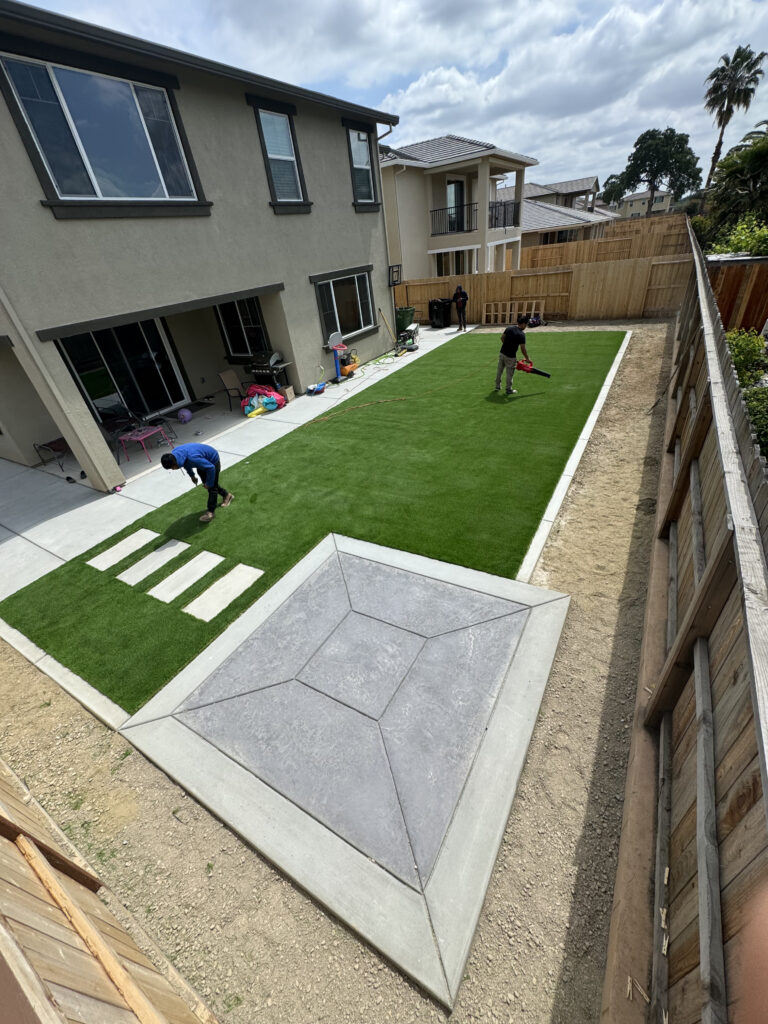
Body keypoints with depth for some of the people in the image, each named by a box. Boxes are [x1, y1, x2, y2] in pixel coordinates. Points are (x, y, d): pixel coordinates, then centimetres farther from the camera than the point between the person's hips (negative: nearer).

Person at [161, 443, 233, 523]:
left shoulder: (192, 458, -44)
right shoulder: (174, 454, -19)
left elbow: (211, 468, -33)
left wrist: (209, 483, -20)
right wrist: (191, 475, 9)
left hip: (213, 461, -8)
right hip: (203, 460, 8)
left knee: (212, 487, -2)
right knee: (206, 483, 21)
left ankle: (211, 511, 8)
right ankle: (226, 495, 41)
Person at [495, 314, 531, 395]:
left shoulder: (509, 328, -1)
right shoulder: (521, 334, -17)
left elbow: (502, 338, 10)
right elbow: (523, 349, -15)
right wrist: (527, 358, -3)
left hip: (502, 353, 6)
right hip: (510, 356, -6)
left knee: (499, 370, 18)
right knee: (510, 373, 9)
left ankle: (497, 386, 32)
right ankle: (509, 389, 20)